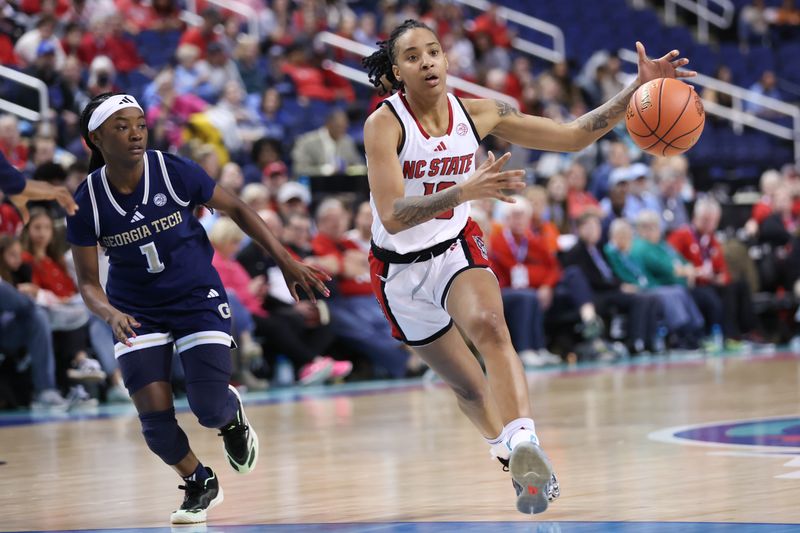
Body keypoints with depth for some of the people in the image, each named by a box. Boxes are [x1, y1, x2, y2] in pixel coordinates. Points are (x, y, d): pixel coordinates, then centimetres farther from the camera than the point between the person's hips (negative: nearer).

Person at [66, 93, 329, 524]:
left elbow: (236, 209, -3)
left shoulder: (175, 172, -17)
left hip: (198, 300, -1)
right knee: (155, 418, -11)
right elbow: (87, 282, -7)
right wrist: (111, 314, -29)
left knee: (211, 411, -12)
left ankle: (233, 416, 29)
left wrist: (286, 261, -7)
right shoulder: (87, 202, -14)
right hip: (136, 313, 1)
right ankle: (199, 485, 20)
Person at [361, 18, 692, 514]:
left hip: (458, 248, 1)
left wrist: (638, 90, -16)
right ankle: (516, 461, 36)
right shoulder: (385, 125, -21)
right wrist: (466, 190, -46)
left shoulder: (477, 114, -9)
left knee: (488, 324, -32)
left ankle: (525, 442, -48)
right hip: (401, 268, -1)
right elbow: (392, 215, -32)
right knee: (467, 384, 10)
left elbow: (573, 135, -5)